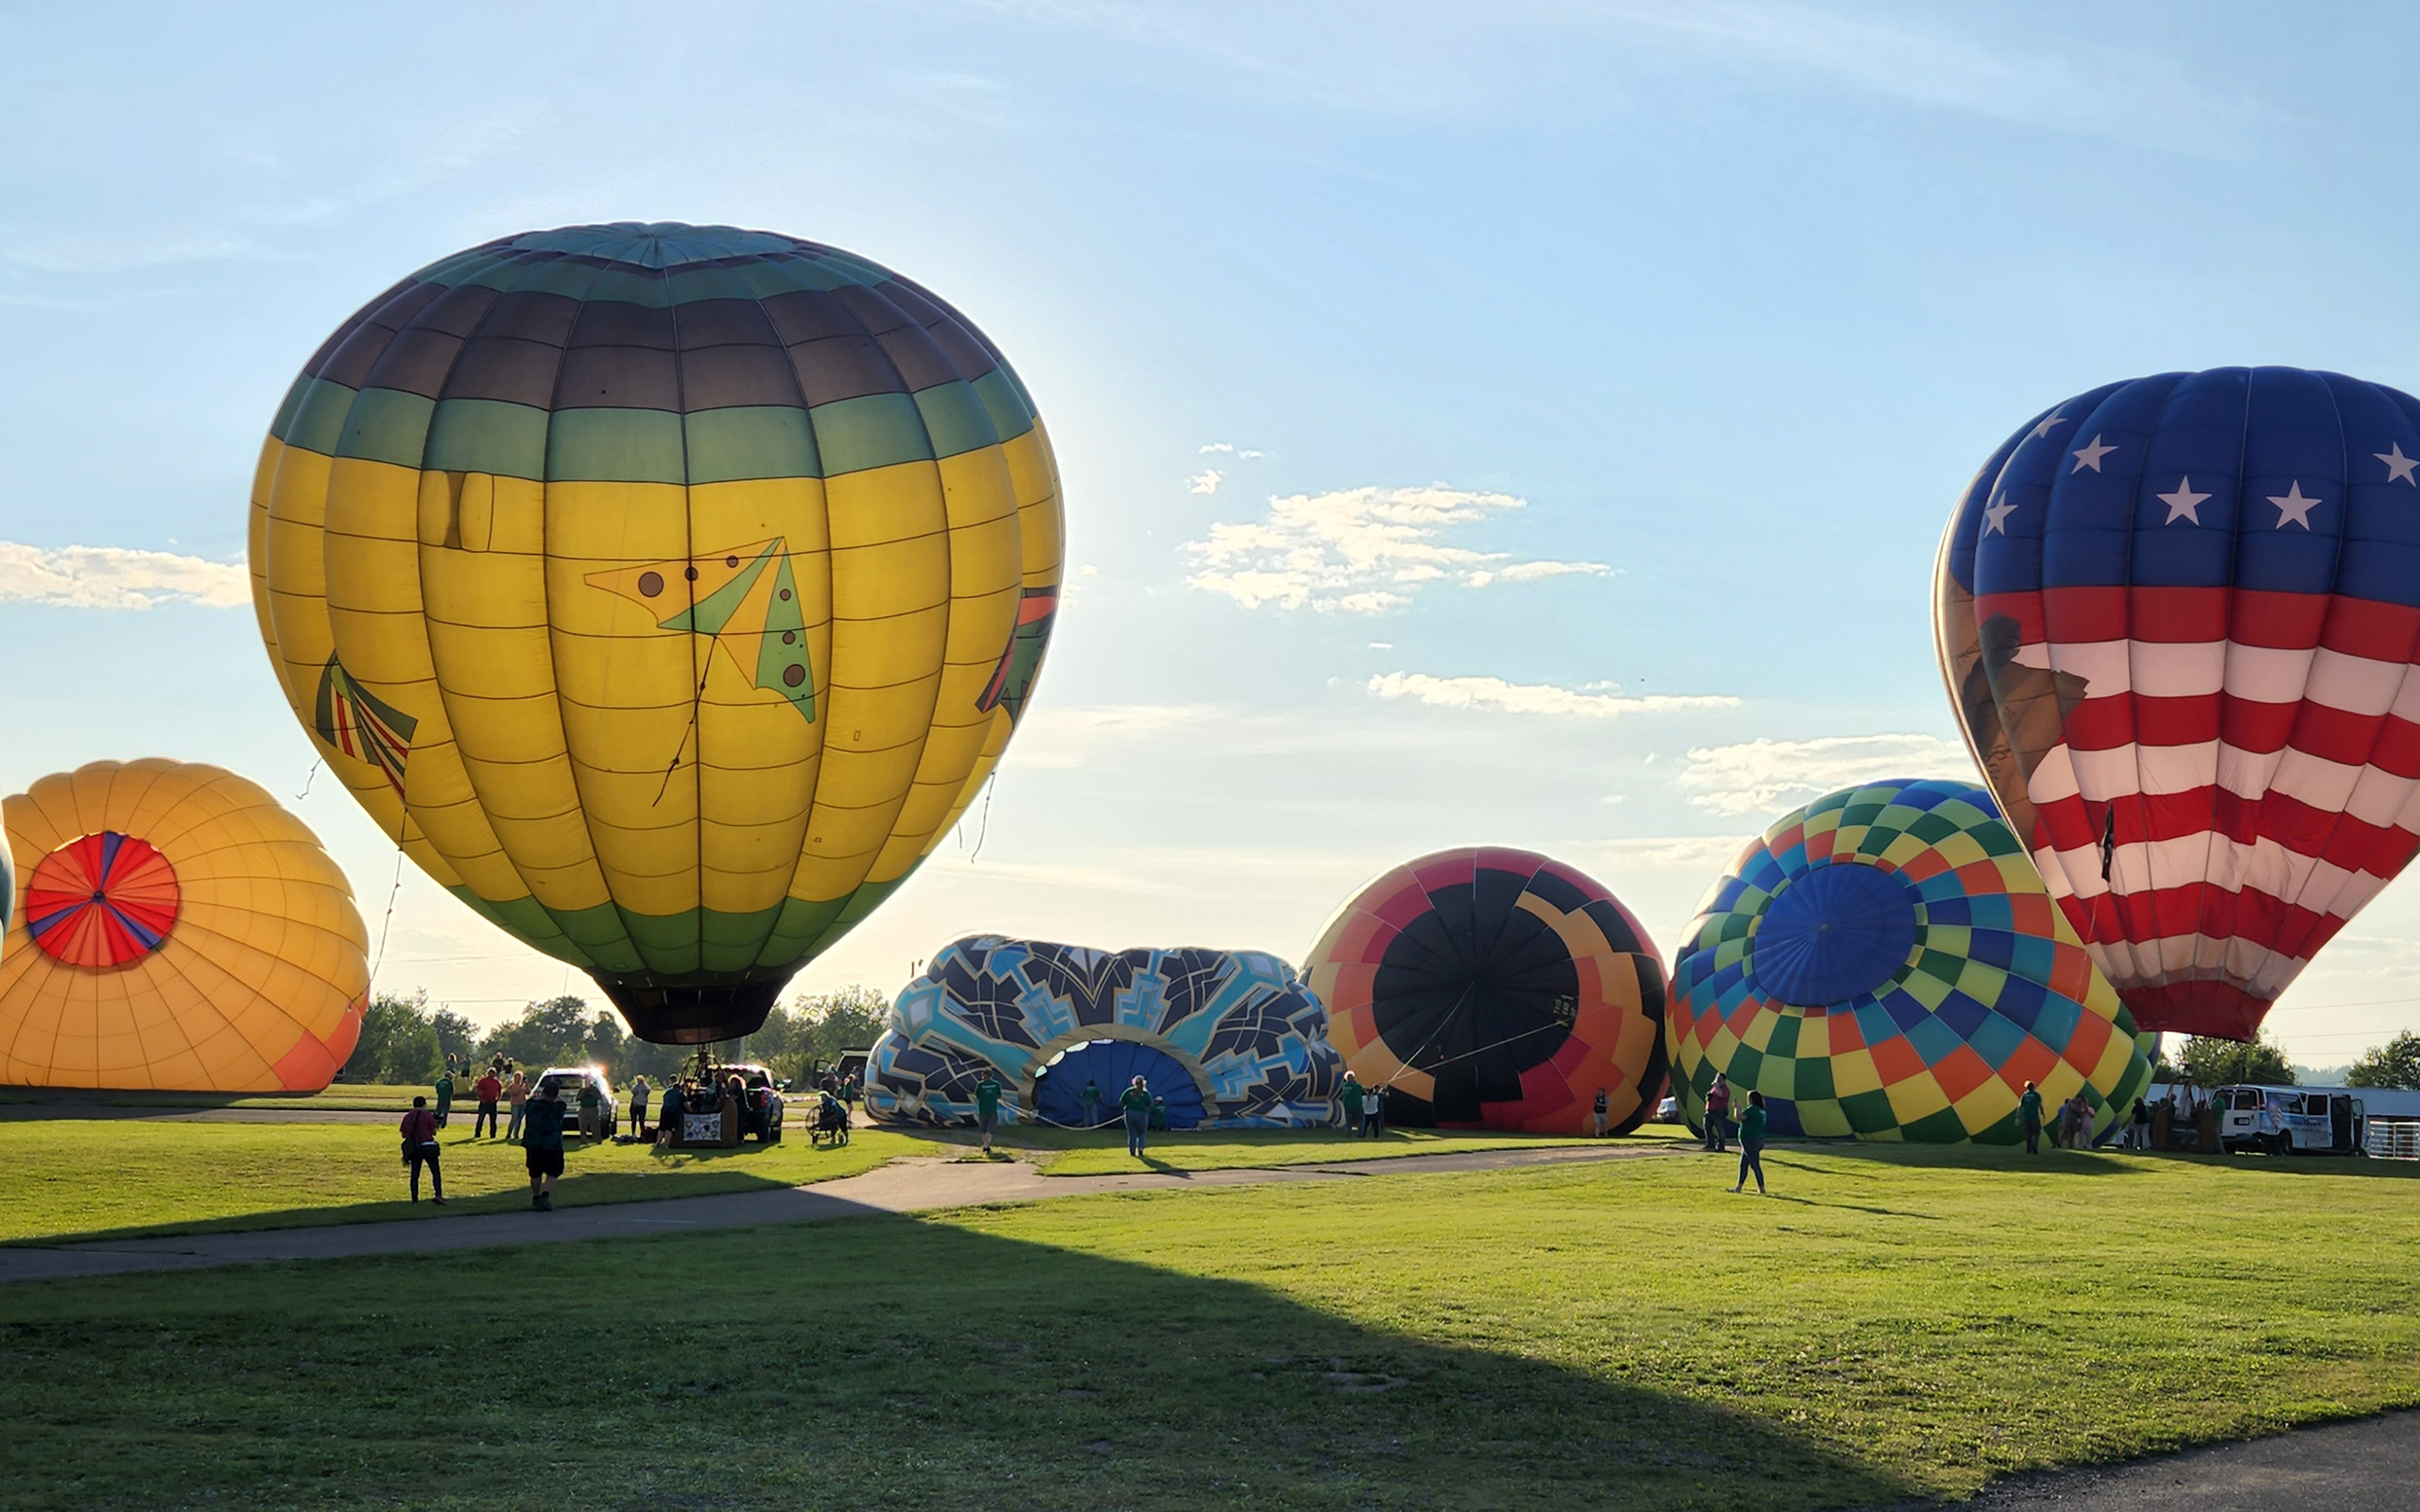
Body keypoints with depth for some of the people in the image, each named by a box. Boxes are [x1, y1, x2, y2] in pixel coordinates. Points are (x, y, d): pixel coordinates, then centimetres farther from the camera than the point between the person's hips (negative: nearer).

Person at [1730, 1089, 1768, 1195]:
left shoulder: (1752, 1109, -16)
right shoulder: (1761, 1111, 14)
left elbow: (1739, 1117, -21)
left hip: (1751, 1140, -10)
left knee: (1755, 1165, -7)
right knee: (1743, 1164, 15)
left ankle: (1761, 1189, -5)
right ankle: (1738, 1187, 20)